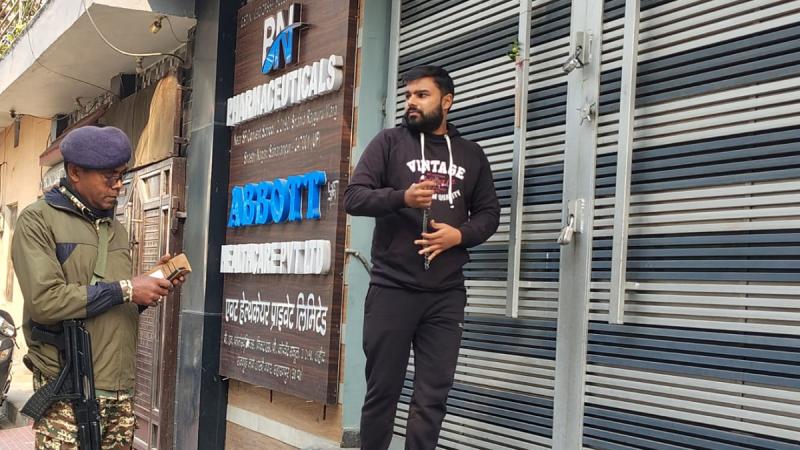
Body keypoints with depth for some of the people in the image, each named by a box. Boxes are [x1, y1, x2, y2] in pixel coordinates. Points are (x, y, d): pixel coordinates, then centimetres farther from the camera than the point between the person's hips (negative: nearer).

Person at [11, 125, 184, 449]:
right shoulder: (38, 220, -4)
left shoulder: (116, 229, 17)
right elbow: (45, 301, -18)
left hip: (120, 390, 6)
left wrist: (152, 284, 2)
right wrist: (124, 290, -15)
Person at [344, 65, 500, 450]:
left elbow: (489, 213, 14)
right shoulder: (389, 142, 7)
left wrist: (460, 234, -7)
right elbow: (353, 196, -1)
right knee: (382, 390, 5)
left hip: (446, 294, 2)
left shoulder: (471, 155, 15)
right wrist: (402, 197, -19)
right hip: (392, 288, -2)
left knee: (433, 395, 1)